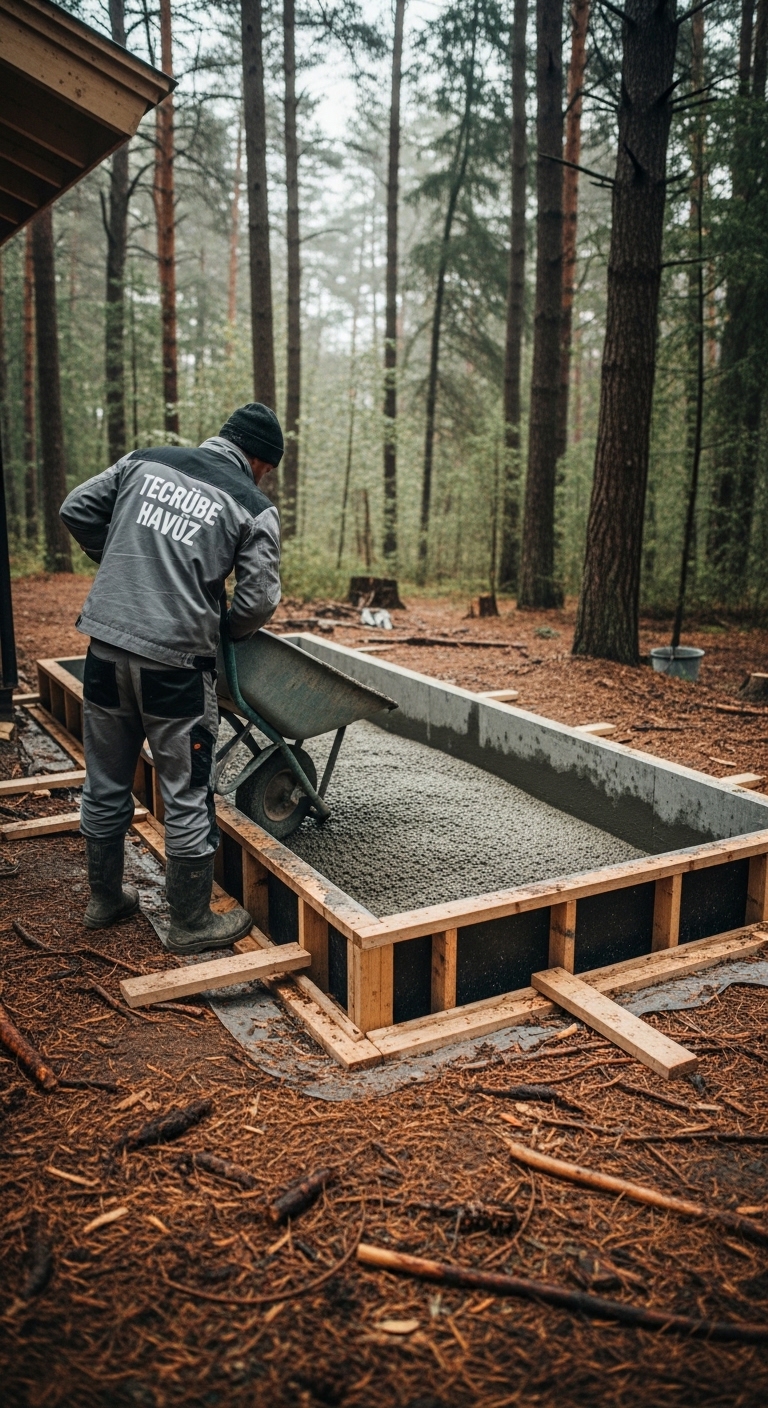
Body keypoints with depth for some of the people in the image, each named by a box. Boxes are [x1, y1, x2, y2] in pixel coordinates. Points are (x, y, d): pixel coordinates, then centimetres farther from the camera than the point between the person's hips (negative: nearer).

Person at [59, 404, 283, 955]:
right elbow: (258, 599, -7)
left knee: (106, 785, 18)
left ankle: (106, 899, 36)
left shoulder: (145, 461, 10)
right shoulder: (254, 506, -2)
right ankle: (192, 923, 21)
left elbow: (77, 509, 14)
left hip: (106, 645, 5)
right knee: (187, 797, 8)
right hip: (174, 660, -5)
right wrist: (223, 634, 13)